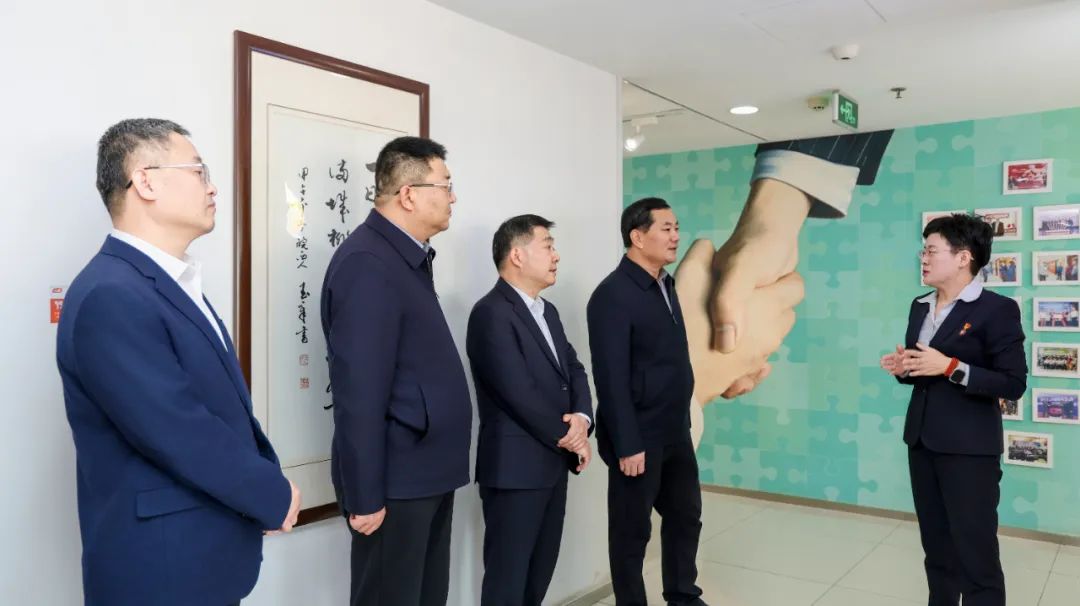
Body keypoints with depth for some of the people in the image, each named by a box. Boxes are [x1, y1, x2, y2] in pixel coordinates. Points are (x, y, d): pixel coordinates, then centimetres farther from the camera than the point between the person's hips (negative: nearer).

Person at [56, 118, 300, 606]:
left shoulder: (174, 284, 9)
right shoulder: (110, 296, -22)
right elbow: (181, 434, -26)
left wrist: (268, 475, -2)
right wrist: (275, 495, -13)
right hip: (162, 566, -9)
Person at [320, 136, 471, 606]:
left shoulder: (410, 257, 12)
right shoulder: (367, 264, -19)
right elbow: (360, 392, -22)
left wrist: (442, 462, 14)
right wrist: (365, 496, -19)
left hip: (427, 473, 9)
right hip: (395, 481, -9)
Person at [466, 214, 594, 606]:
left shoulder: (547, 311, 15)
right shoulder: (491, 313, -16)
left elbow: (573, 369, 12)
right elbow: (520, 393, -21)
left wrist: (582, 419, -8)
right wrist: (567, 438, -9)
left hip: (553, 464, 9)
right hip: (516, 468, -9)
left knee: (540, 573, 17)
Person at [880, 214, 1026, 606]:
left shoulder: (997, 310, -11)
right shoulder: (920, 307, 11)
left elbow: (1014, 384, -14)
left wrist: (950, 367, -22)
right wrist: (903, 369, -2)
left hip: (969, 449, -7)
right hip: (922, 441, 7)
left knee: (976, 553, 3)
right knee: (936, 547, 17)